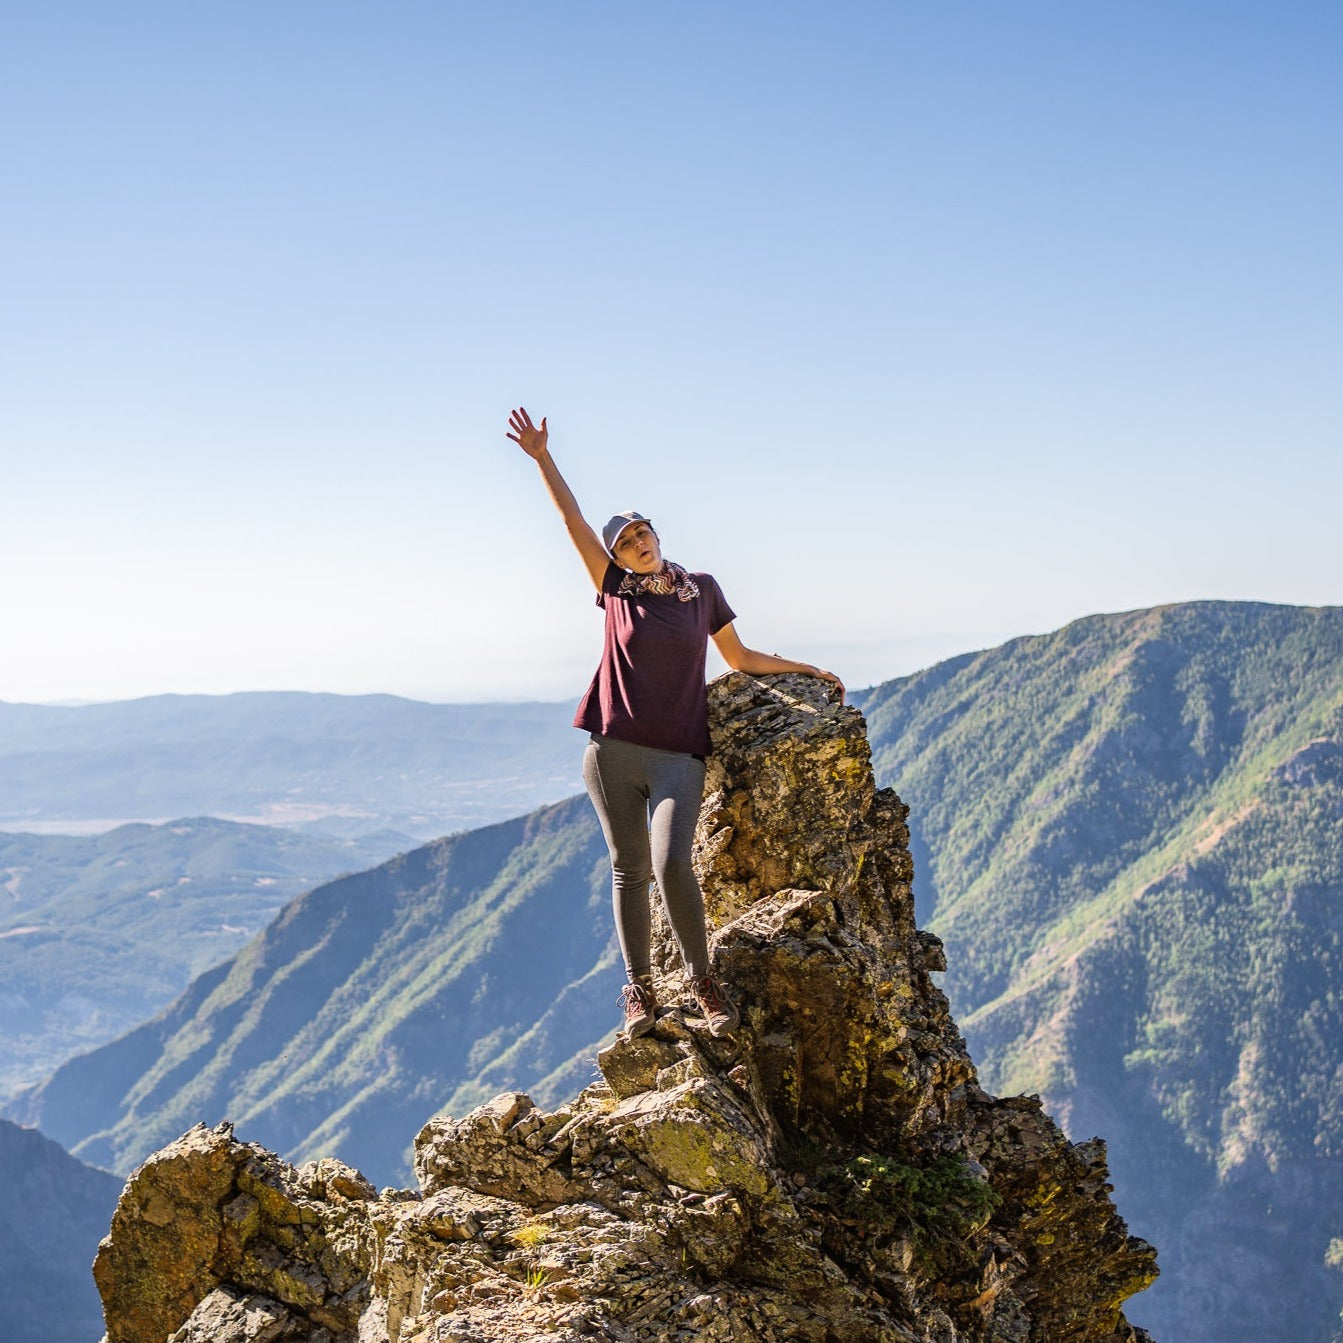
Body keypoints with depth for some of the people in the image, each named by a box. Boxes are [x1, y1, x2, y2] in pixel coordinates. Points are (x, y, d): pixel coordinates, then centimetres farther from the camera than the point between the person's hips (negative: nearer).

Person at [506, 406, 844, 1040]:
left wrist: (805, 669, 17)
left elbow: (739, 657, 20)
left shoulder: (701, 588, 11)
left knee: (671, 865, -16)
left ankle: (703, 978, 0)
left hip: (678, 758, -1)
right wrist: (542, 458, -6)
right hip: (613, 752, 1)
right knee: (629, 868, 4)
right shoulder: (617, 589, 7)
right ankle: (639, 989, 13)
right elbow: (575, 523, 1)